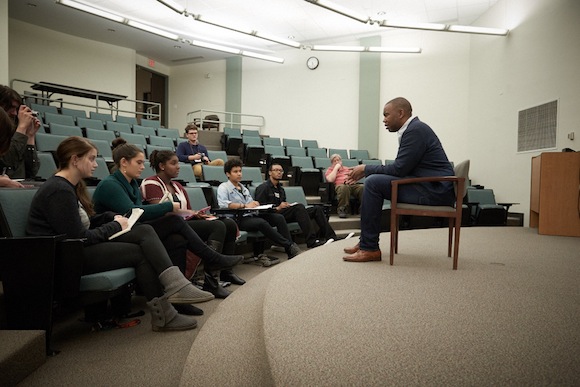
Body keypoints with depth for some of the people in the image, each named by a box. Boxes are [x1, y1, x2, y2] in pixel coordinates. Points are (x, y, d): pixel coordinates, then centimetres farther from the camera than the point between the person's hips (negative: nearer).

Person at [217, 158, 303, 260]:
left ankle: (290, 252, -24)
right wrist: (244, 206, -17)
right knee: (262, 222, -35)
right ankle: (290, 246, -29)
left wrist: (255, 204, -3)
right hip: (239, 219, -7)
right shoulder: (223, 187, 6)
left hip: (252, 215, 7)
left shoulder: (244, 188, 28)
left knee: (279, 217, -17)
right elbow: (222, 204, -15)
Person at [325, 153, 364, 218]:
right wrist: (336, 168, 7)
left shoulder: (347, 169, 33)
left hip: (353, 185, 4)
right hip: (340, 185, -3)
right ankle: (342, 210, -34)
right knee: (344, 187, -43)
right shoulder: (330, 170, 22)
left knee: (363, 187, -31)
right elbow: (330, 179, 0)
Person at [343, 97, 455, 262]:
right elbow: (400, 168, 17)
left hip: (435, 190, -10)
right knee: (374, 180, 14)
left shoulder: (416, 130, -14)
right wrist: (366, 171, 10)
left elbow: (399, 169, -18)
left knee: (373, 182, -17)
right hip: (431, 187, 10)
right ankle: (366, 242, 13)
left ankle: (369, 248, -11)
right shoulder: (413, 129, 17)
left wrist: (366, 169, -6)